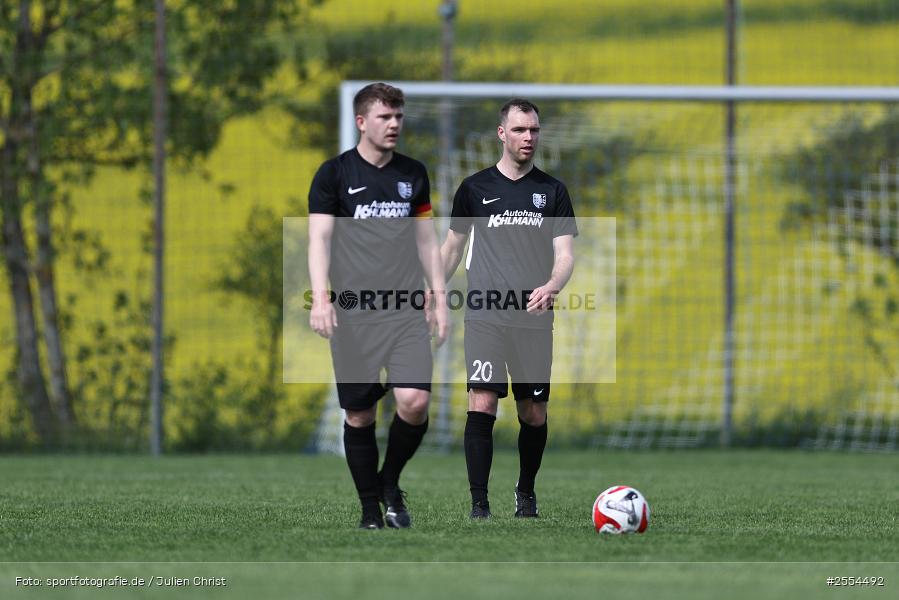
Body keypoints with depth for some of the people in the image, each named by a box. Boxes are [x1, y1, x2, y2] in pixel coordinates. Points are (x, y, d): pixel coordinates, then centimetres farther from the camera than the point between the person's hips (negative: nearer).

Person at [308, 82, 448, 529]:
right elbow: (319, 238, -7)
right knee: (359, 415, 1)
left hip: (406, 312, 2)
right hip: (353, 314, -2)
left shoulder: (413, 174, 12)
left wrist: (439, 298, 13)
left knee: (414, 401, -14)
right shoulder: (335, 173, -1)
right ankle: (371, 508, 14)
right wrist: (320, 298, -19)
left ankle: (390, 483, 10)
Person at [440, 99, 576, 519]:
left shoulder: (552, 191, 7)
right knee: (482, 404, -15)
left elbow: (565, 254, 1)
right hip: (484, 315, -1)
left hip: (533, 318, 1)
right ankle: (479, 504, -15)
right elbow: (452, 247, 17)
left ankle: (526, 493, 28)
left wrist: (550, 287, -20)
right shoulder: (475, 188, 6)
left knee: (534, 414, 5)